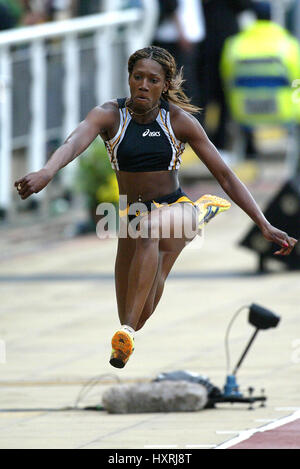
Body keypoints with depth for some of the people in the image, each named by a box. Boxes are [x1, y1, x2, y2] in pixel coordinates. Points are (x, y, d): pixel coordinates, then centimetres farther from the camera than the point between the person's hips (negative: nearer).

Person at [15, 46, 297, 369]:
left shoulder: (180, 121, -8)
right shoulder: (109, 116, -8)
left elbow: (225, 176, -5)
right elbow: (75, 142, -30)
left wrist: (265, 226, -11)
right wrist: (46, 172, -53)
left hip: (178, 209, -3)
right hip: (132, 217, 3)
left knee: (150, 227, -39)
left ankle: (128, 331, -47)